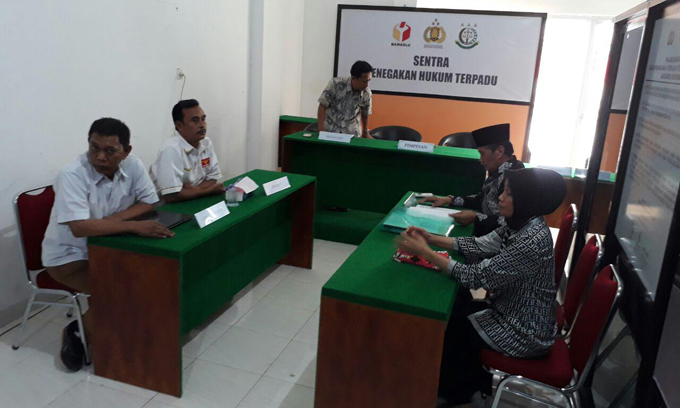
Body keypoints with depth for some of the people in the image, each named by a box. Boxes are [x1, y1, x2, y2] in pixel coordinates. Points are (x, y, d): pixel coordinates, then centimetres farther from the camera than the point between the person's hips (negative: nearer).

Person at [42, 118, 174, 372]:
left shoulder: (133, 165, -12)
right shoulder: (72, 175, -27)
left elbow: (149, 202, -6)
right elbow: (79, 228, -36)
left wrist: (112, 220, -22)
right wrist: (135, 227, -42)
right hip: (69, 256, -5)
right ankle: (78, 333, 4)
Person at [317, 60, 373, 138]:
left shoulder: (367, 93, -7)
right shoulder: (335, 84, -16)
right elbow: (322, 106, -10)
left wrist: (365, 132, 23)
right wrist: (321, 129, -16)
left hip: (352, 134, 2)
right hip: (330, 131, -2)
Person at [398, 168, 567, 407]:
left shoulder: (533, 241, -32)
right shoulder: (521, 224, -5)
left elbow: (477, 277, -30)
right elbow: (479, 246, 1)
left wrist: (425, 252, -26)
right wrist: (431, 239, -9)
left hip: (525, 332, -8)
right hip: (513, 311, 8)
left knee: (446, 328, 3)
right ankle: (472, 381, 32)